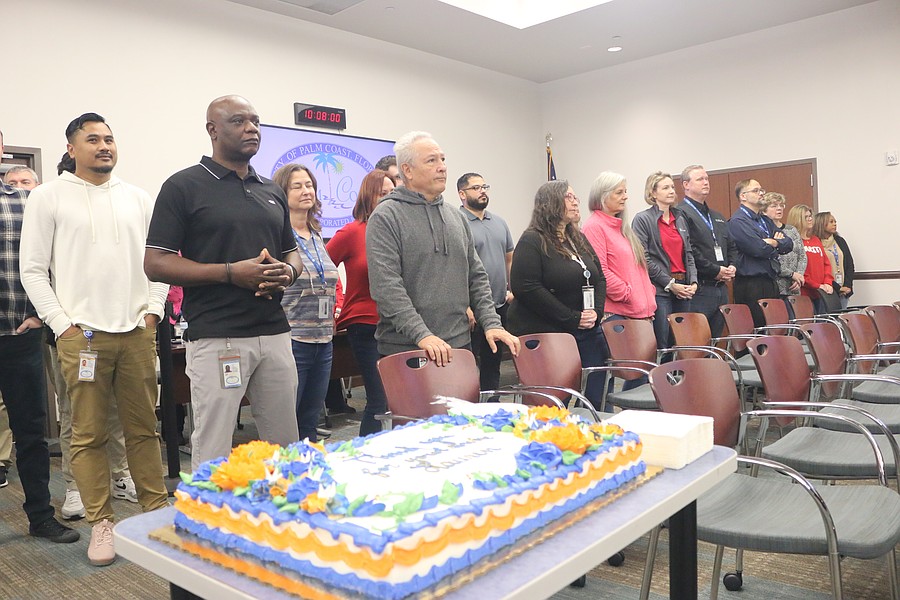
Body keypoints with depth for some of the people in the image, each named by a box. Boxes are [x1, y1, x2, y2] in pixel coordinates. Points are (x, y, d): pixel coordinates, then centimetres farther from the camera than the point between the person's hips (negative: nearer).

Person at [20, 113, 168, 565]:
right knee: (89, 434, 2)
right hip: (81, 336, -2)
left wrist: (153, 309, 3)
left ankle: (157, 510, 18)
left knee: (143, 428, 8)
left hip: (137, 332, 2)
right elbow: (33, 270, 1)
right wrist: (61, 324, -6)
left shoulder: (137, 198, 12)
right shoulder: (48, 196, 4)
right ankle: (101, 523, 13)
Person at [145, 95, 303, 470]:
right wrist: (232, 273, -16)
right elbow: (155, 263, -6)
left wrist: (286, 273, -1)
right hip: (216, 337, -5)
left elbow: (292, 253, 24)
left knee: (286, 446, 11)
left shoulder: (272, 191, 17)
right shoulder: (184, 186, 0)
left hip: (275, 333, 5)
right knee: (213, 455, 0)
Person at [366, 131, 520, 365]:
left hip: (459, 346, 6)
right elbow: (385, 285, -17)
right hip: (406, 349, -6)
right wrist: (421, 335, -25)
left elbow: (476, 277, 16)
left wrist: (491, 323, 3)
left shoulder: (456, 217, 14)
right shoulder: (385, 217, -8)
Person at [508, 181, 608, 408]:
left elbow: (599, 278, 17)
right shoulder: (532, 241, -9)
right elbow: (526, 288, -19)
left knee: (595, 398, 10)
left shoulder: (579, 239, 15)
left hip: (586, 331, 8)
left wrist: (596, 311, -3)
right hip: (546, 333, -7)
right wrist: (572, 319, -17)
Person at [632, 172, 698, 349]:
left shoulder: (680, 218, 17)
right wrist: (670, 284, -13)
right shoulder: (642, 219, -3)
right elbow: (644, 258, -11)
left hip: (683, 290, 6)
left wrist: (693, 282, 2)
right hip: (660, 290, -6)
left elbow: (688, 253, 17)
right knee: (663, 345, -5)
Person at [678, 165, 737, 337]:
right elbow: (688, 250, -18)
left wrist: (732, 267, 6)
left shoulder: (717, 217, 22)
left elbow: (732, 246, 26)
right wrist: (715, 271, -14)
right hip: (699, 289, -8)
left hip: (721, 288, 9)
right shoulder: (682, 213, -8)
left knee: (716, 338, 11)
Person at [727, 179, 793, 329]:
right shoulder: (737, 221, -8)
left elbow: (789, 243, 14)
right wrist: (777, 245, 3)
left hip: (770, 282, 9)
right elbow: (759, 249, -18)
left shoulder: (766, 220, 20)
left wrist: (775, 242, -8)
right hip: (751, 286, -8)